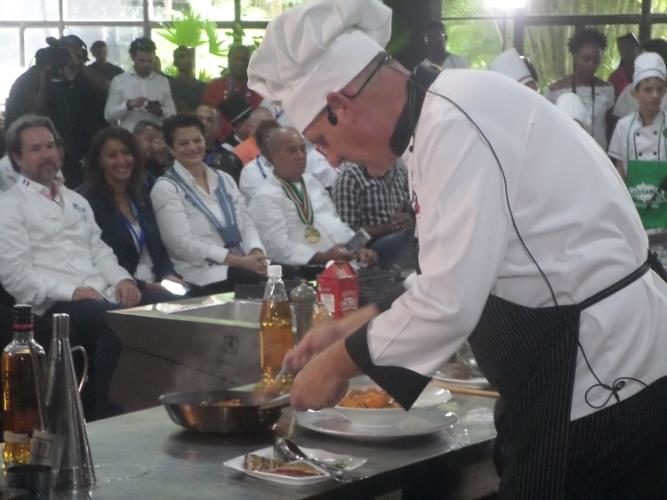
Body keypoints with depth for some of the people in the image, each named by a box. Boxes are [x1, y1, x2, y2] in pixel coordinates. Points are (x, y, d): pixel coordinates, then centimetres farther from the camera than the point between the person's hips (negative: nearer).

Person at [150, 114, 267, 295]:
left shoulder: (224, 179, 19)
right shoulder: (165, 188, -1)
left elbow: (246, 224, 14)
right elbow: (183, 244, -11)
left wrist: (256, 253, -10)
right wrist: (240, 261, -17)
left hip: (242, 267, 6)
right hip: (203, 276, -6)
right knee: (262, 282, -33)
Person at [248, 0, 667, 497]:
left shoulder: (455, 122, -21)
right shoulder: (442, 114, 10)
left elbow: (450, 302, -25)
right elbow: (452, 277, 19)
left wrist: (339, 362, -11)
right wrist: (352, 326, 13)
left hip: (602, 369, -10)